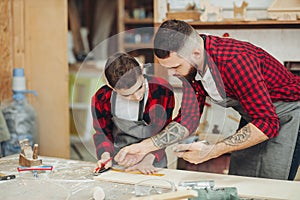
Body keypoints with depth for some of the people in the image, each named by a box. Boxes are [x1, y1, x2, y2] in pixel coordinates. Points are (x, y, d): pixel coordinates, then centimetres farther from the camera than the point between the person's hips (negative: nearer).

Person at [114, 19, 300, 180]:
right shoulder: (189, 64, -10)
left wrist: (212, 151, -38)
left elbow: (267, 122, -34)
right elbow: (188, 118, -2)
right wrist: (145, 146, -14)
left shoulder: (235, 60, -34)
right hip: (254, 115, 7)